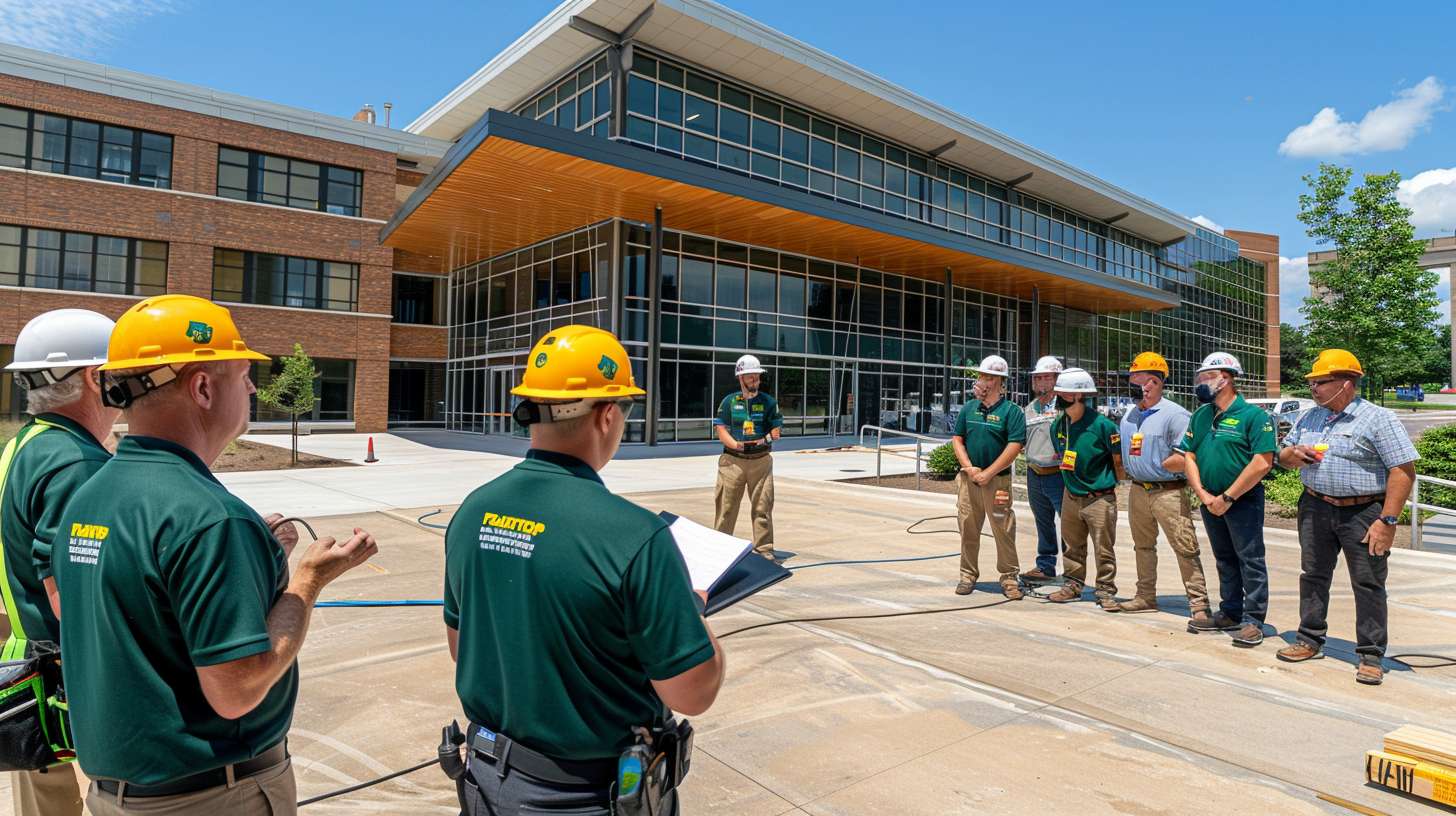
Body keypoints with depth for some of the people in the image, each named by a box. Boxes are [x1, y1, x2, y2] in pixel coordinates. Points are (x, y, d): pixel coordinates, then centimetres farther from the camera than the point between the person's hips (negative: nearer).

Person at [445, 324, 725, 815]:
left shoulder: (471, 512, -8)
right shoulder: (634, 535, -29)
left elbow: (460, 648, 6)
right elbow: (692, 693, -21)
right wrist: (693, 611, -4)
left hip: (489, 776, 5)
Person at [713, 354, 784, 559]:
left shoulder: (769, 401, 7)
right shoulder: (729, 401, 6)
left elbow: (776, 431, 5)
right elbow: (721, 430, 1)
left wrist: (764, 439, -11)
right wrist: (736, 444, -14)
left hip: (761, 460, 1)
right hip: (733, 460, 0)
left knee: (762, 507, 1)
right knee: (726, 507, 3)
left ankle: (764, 549, 11)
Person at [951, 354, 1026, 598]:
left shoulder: (1012, 411, -4)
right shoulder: (969, 408, 11)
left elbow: (1014, 447, -11)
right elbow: (957, 439, 10)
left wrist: (988, 473, -13)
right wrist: (970, 468, -5)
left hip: (997, 480, -4)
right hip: (968, 477, 4)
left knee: (1004, 530, -2)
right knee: (968, 529, 9)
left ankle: (1008, 577, 11)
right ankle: (968, 575, 21)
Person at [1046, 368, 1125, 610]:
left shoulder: (1101, 425, -18)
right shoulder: (1058, 426, 0)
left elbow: (1119, 461, -8)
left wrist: (1110, 485, 1)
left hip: (1100, 498, -6)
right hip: (1071, 497, 6)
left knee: (1103, 549, 3)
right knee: (1071, 546, 15)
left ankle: (1105, 592, 16)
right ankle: (1073, 585, 29)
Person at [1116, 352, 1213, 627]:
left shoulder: (1174, 414, -14)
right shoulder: (1129, 415, 11)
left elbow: (1186, 458, -20)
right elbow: (1124, 452, 21)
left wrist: (1158, 465, -12)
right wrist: (1130, 471, 6)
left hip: (1168, 492, -8)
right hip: (1138, 491, 8)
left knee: (1186, 550, -4)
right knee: (1143, 546, 17)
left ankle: (1199, 606, 2)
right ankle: (1146, 598, 30)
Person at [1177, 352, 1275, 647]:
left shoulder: (1253, 415, -11)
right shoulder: (1200, 416, 9)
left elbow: (1262, 463, -18)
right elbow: (1189, 457, 8)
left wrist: (1227, 497, -17)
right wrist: (1203, 494, -5)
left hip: (1244, 501, -6)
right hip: (1210, 502, 7)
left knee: (1250, 561, 0)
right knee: (1225, 560, 16)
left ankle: (1253, 621, 8)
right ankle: (1230, 613, 27)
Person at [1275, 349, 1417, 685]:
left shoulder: (1378, 419, -9)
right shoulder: (1310, 418, 10)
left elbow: (1403, 470, -14)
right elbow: (1283, 454, 20)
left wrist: (1388, 520, -19)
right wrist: (1294, 453, -6)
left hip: (1363, 513, -6)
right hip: (1315, 509, 6)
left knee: (1368, 584, 2)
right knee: (1313, 576, 12)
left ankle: (1371, 656, 13)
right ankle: (1310, 640, 25)